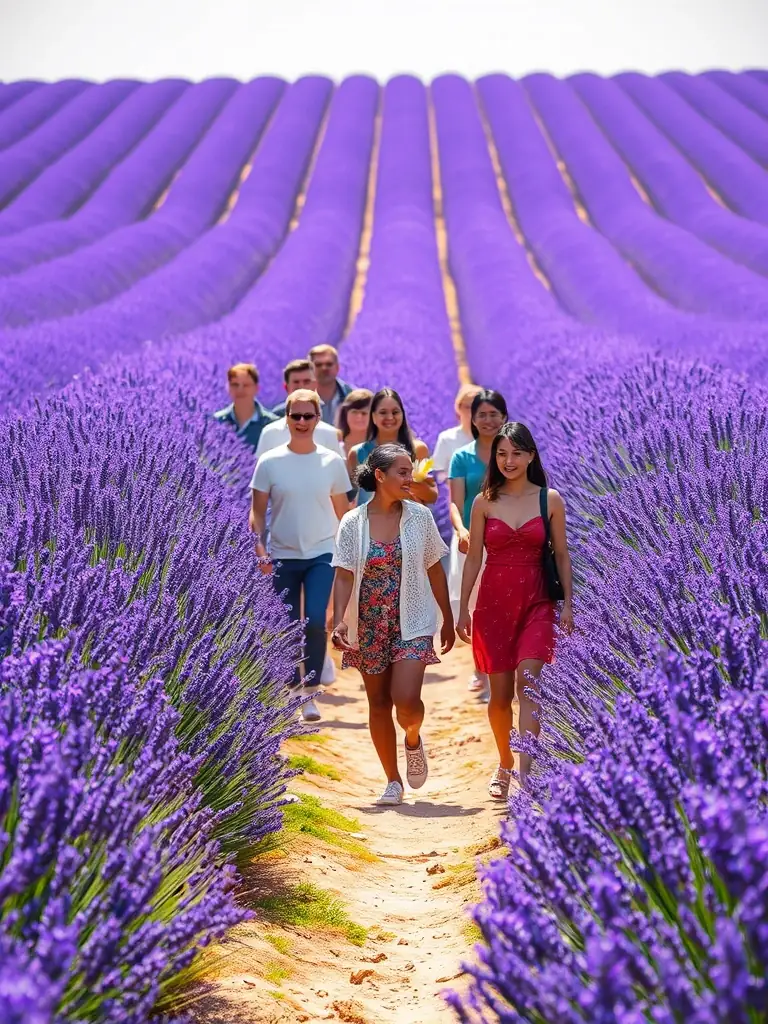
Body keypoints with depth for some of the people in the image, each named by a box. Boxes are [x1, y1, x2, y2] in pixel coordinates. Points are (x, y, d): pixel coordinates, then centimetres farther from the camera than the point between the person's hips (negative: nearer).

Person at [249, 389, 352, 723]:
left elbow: (343, 513, 8)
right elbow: (257, 512, 1)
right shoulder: (270, 462, -1)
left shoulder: (332, 462, 1)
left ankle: (311, 695, -10)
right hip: (283, 556, 1)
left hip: (322, 554, -1)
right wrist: (260, 550, -10)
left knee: (315, 622, -16)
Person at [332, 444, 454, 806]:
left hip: (411, 622, -1)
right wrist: (339, 621, -19)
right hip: (370, 625, 1)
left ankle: (413, 739, 17)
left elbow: (435, 571, 7)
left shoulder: (419, 517, -1)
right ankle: (393, 781, 20)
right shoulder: (353, 523, -4)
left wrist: (448, 619, 11)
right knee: (379, 704, 7)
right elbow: (344, 576, -5)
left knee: (406, 698, -17)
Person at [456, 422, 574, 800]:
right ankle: (504, 765, 28)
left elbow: (562, 555, 6)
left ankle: (525, 773, -23)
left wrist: (568, 604, 1)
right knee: (500, 694, 6)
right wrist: (463, 608, 3)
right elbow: (473, 558, 6)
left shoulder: (550, 500, 2)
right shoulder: (484, 502, 3)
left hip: (535, 602, -1)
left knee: (528, 682, -18)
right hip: (493, 602, 1)